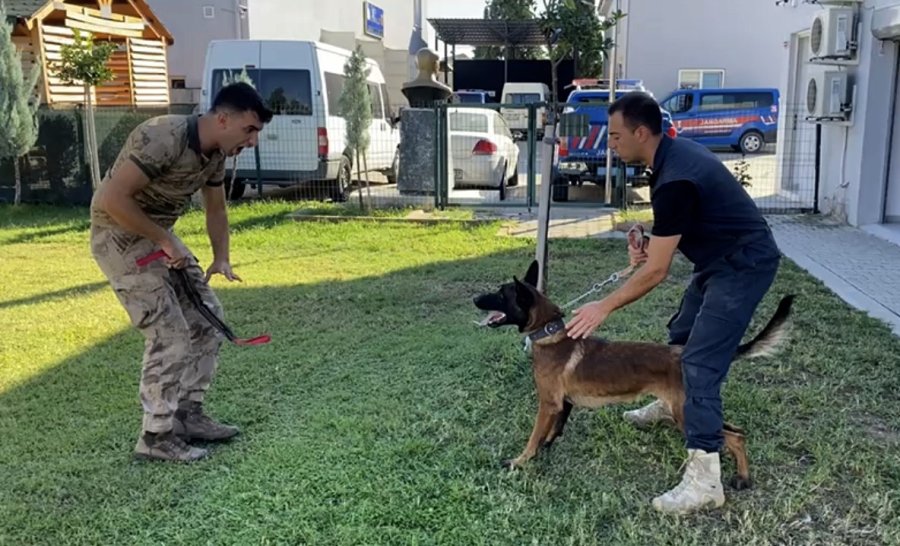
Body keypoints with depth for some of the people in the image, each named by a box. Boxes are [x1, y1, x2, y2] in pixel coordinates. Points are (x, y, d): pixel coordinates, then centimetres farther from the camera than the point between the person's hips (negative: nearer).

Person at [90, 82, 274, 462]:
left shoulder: (216, 153, 0)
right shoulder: (163, 138, -28)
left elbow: (215, 208, 14)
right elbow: (113, 199, -31)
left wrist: (221, 258, 0)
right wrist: (165, 239, -24)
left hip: (160, 238, 9)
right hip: (121, 238, -9)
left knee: (206, 317, 8)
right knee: (169, 335, -10)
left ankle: (188, 415, 18)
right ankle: (156, 437, 4)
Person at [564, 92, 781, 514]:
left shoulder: (675, 179, -29)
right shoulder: (673, 153, 1)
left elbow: (656, 272, -25)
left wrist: (604, 308, -15)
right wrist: (652, 244, 0)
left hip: (744, 263, -10)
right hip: (722, 257, 10)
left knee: (701, 362, -16)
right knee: (682, 334, 24)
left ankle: (704, 478, -14)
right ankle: (671, 404, 48)